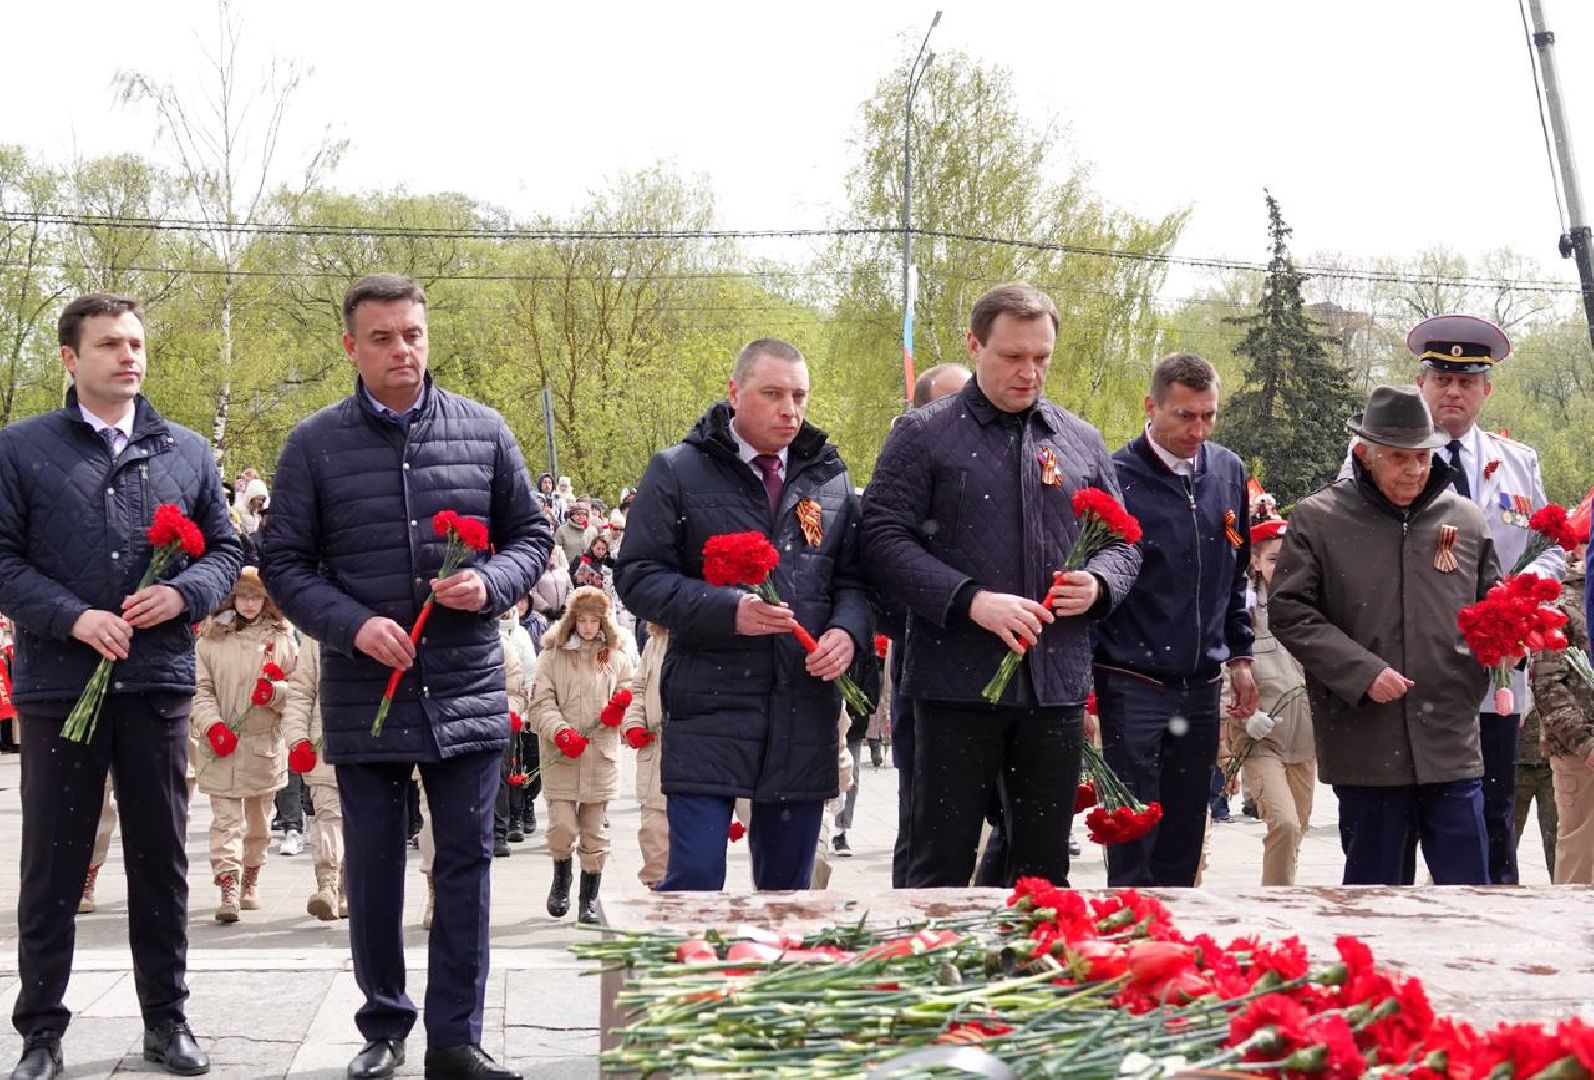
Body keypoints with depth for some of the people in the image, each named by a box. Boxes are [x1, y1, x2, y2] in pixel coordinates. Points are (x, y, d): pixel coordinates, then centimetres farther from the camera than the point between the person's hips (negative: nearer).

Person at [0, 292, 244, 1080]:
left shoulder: (187, 451, 12)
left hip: (158, 685, 2)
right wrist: (75, 618, -16)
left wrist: (184, 593, -8)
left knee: (161, 857, 9)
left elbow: (225, 549, 13)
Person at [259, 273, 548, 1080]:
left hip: (468, 690, 1)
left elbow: (531, 534, 10)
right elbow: (284, 562, 1)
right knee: (373, 868, 9)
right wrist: (352, 624, -14)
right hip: (363, 694, -1)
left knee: (466, 863, 3)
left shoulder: (483, 432, 3)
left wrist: (492, 582, -11)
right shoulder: (315, 445, 0)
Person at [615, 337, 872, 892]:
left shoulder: (829, 478, 13)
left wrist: (848, 630, -7)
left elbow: (854, 577, 16)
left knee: (788, 887, 12)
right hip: (709, 707, -4)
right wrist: (727, 611, -19)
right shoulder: (678, 471, 0)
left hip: (805, 714, 4)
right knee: (694, 882, -6)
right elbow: (637, 576, -5)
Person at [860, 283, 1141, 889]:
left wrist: (1098, 584, -4)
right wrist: (972, 601, -19)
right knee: (941, 867, 1)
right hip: (957, 683, -4)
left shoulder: (1081, 442, 13)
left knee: (1045, 866, 11)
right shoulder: (924, 435, 0)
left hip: (1057, 686, 4)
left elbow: (1123, 543, 19)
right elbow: (884, 538, -8)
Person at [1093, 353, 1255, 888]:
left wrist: (1239, 655, 16)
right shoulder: (1117, 478, -10)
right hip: (1134, 687, -5)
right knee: (1133, 849, -4)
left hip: (1201, 686, 5)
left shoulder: (1228, 471, 8)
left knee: (1184, 848, 10)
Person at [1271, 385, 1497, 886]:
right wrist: (1363, 672, -13)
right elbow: (1288, 612, -3)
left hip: (1452, 738, 2)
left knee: (1467, 887, 3)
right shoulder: (1317, 519, 1)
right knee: (1375, 885, 8)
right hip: (1367, 745, -2)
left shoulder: (1464, 519, 11)